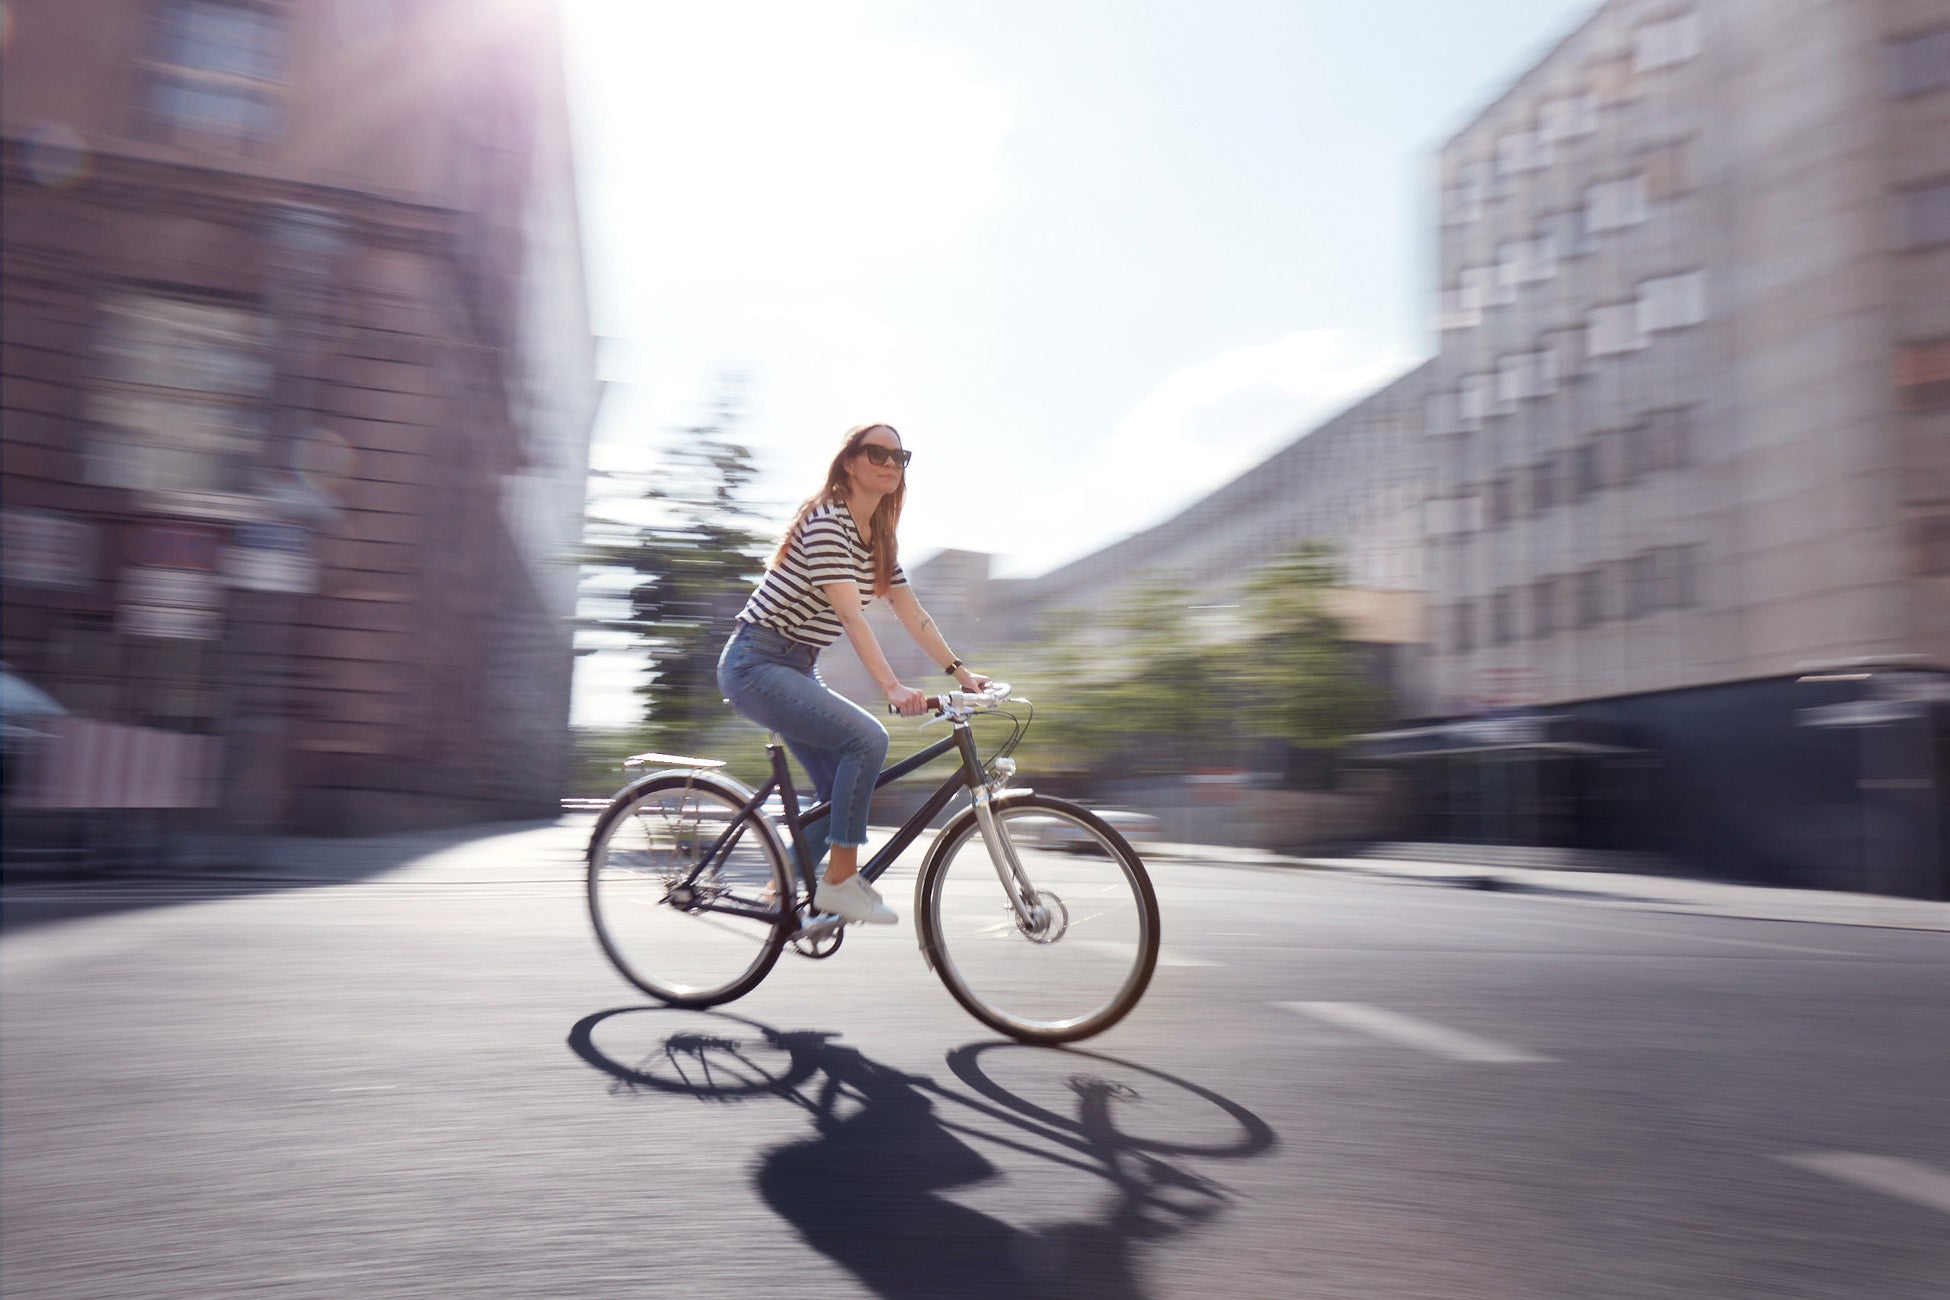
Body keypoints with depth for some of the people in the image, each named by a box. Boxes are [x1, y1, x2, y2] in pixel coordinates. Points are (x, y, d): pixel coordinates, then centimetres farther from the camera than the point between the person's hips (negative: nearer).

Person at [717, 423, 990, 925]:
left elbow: (912, 614, 9)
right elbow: (850, 616, -28)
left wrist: (961, 671, 1)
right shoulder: (826, 521, -17)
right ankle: (839, 880, -13)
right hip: (757, 663, -10)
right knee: (867, 738, -24)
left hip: (798, 669, 10)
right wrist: (893, 687, -36)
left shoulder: (879, 538, 11)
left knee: (843, 788, 6)